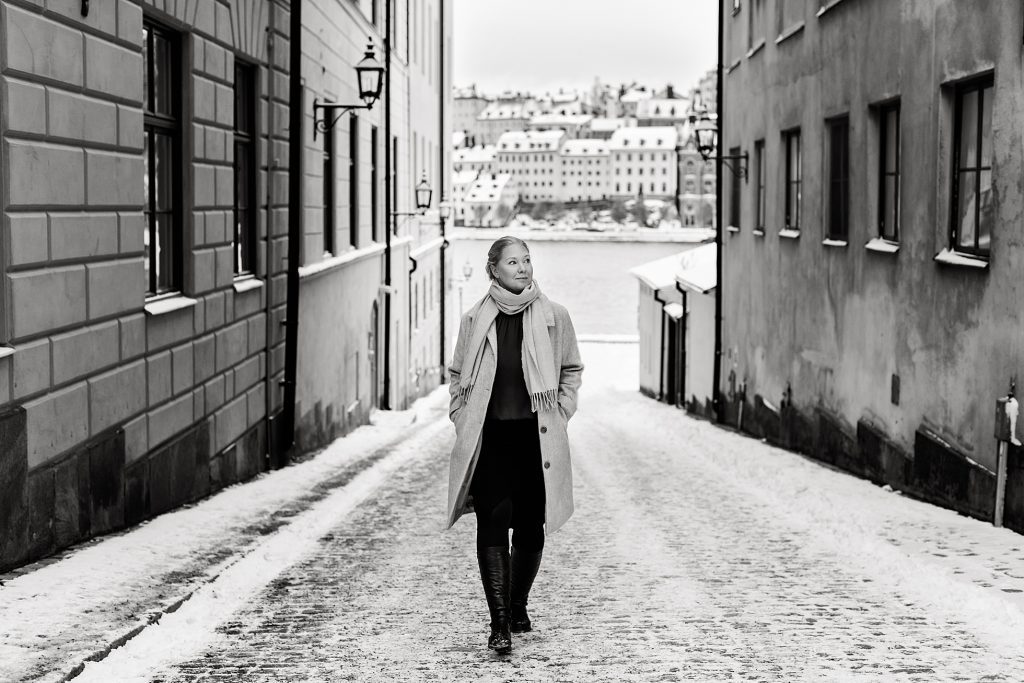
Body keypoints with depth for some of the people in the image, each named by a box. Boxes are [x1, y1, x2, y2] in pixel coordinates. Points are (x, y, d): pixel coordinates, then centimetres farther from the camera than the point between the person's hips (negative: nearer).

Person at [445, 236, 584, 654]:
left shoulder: (553, 317, 2)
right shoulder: (474, 321, 3)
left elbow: (572, 369, 14)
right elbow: (457, 375, 15)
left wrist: (559, 413, 5)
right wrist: (462, 416, 4)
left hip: (536, 436, 1)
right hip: (488, 436, -1)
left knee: (531, 526, 8)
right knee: (493, 523, -10)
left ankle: (518, 607, 29)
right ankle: (499, 623, -9)